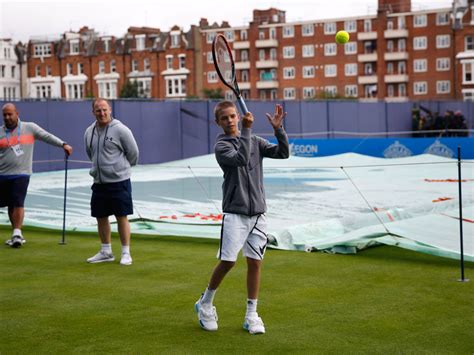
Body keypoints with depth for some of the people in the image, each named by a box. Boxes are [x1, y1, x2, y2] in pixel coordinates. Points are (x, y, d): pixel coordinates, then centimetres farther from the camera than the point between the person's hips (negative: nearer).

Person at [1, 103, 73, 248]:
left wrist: (63, 144, -19)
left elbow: (47, 136, -6)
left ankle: (16, 233, -7)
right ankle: (17, 233, 22)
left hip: (21, 174, -3)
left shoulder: (30, 128, 1)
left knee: (18, 204, -12)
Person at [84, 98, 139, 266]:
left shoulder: (120, 130, -11)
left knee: (122, 217, -2)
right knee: (101, 217, 12)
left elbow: (133, 153, -2)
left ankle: (126, 253, 6)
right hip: (99, 182, 6)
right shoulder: (89, 132, 7)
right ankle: (106, 252, 25)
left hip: (119, 181, -6)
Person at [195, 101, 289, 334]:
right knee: (227, 261, -8)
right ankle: (205, 303, 15)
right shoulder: (221, 145, -4)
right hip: (235, 212, -4)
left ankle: (251, 315, 14)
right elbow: (241, 159, -22)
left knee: (254, 262, 5)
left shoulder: (255, 142, 12)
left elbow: (283, 153, 2)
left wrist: (278, 129, -10)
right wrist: (246, 130, -23)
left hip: (257, 212, 4)